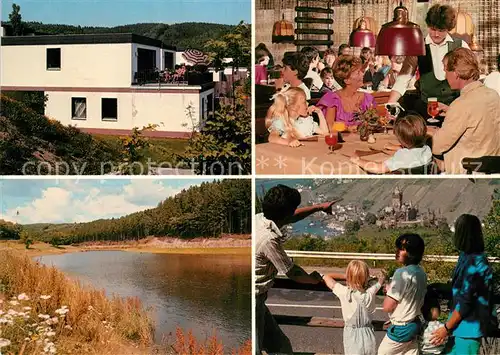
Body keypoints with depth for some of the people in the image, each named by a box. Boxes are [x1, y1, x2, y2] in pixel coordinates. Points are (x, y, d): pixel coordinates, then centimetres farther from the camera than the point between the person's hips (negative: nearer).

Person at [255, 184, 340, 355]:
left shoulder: (259, 219, -1)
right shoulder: (269, 239, -26)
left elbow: (290, 217, 22)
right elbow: (292, 272, -11)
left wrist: (319, 207, 27)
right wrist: (313, 278, 10)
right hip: (251, 302, -10)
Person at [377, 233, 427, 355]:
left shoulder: (402, 273, -23)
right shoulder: (421, 272, 3)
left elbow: (387, 307, -22)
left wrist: (389, 290, -4)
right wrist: (393, 290, 12)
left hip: (400, 329, -8)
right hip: (414, 324, 8)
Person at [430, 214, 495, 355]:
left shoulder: (474, 263, -22)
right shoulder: (467, 256, 7)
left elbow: (464, 302, -21)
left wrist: (447, 328, -14)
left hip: (469, 328, -9)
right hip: (463, 324, 9)